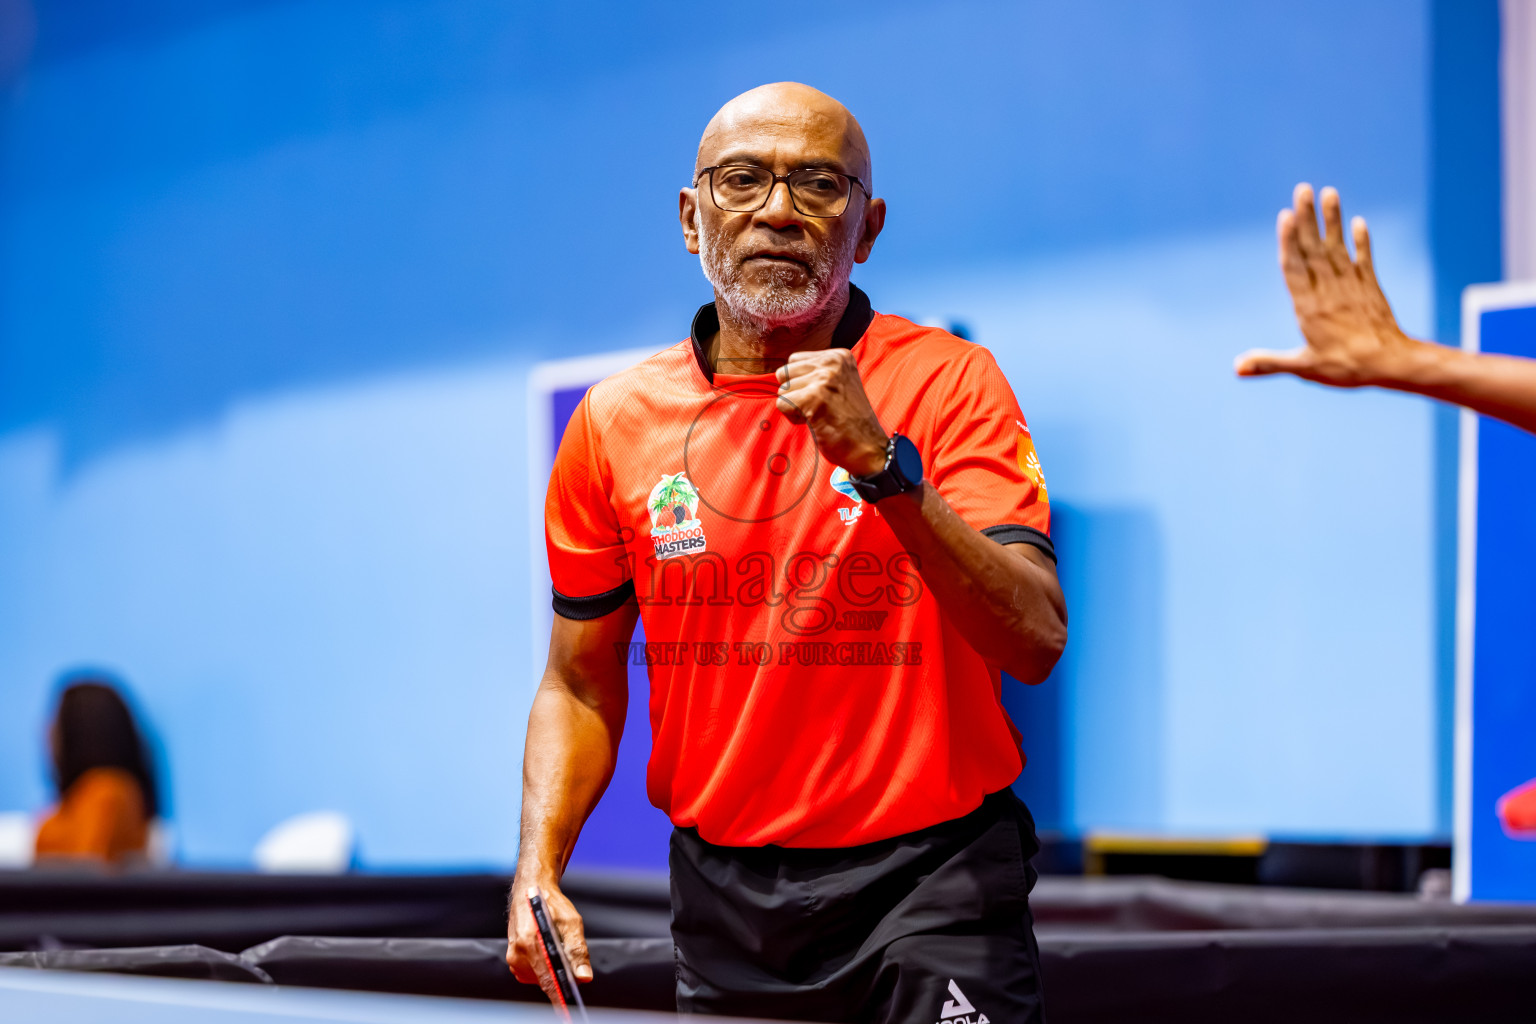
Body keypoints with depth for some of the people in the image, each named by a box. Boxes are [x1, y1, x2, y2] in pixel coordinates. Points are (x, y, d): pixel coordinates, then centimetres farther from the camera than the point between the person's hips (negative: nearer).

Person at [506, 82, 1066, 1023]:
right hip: (724, 899, 3)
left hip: (928, 884, -3)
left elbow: (1035, 643, -18)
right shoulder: (614, 422, 3)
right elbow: (581, 682, 11)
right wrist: (538, 869, -3)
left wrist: (882, 464, -28)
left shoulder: (949, 382, -6)